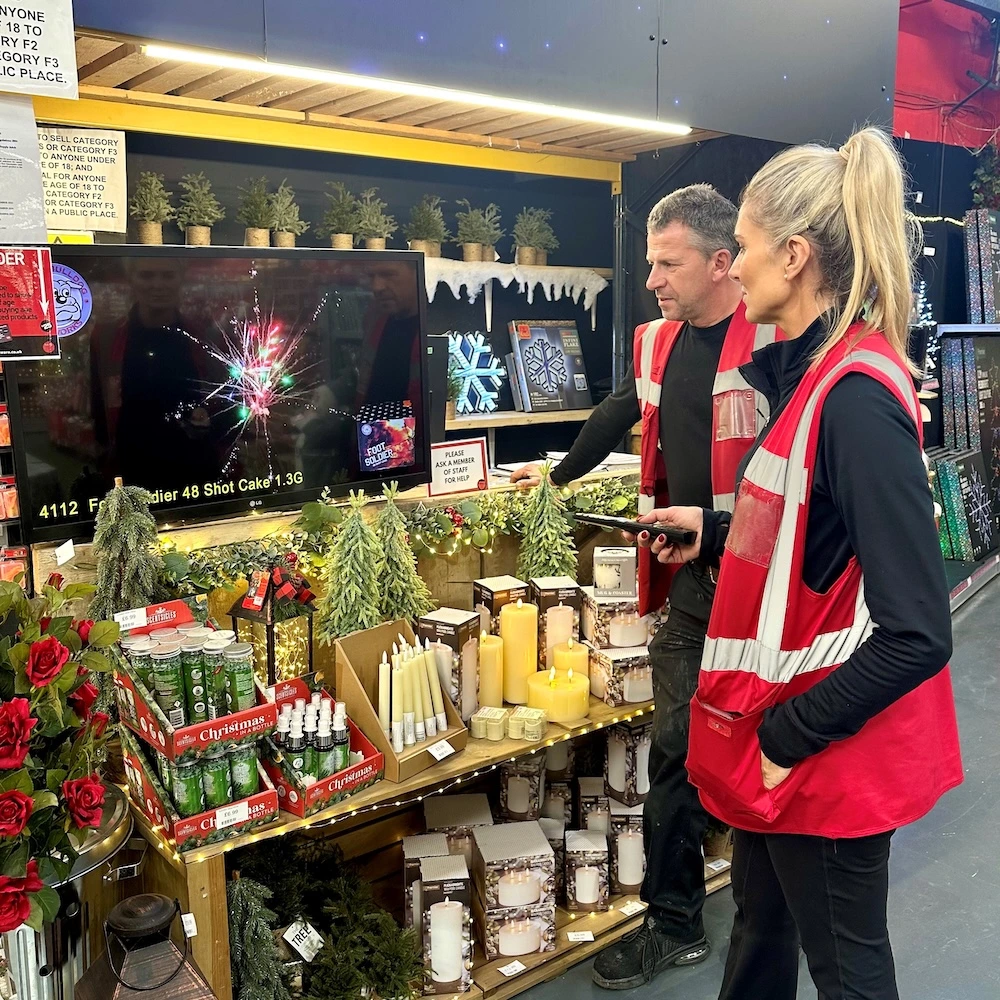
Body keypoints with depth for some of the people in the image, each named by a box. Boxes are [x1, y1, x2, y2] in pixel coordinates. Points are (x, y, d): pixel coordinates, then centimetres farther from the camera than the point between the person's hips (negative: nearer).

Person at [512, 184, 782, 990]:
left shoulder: (775, 340, -12)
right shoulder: (656, 343, 9)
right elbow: (619, 416, 25)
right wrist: (559, 475, 35)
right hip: (688, 582, 6)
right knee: (676, 749, 10)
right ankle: (675, 923, 28)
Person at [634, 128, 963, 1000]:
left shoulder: (855, 397, -25)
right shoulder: (812, 373, 3)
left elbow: (915, 633, -27)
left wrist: (789, 739, -20)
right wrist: (713, 532, 12)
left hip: (826, 756, -9)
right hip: (775, 731, 9)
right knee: (760, 928, 27)